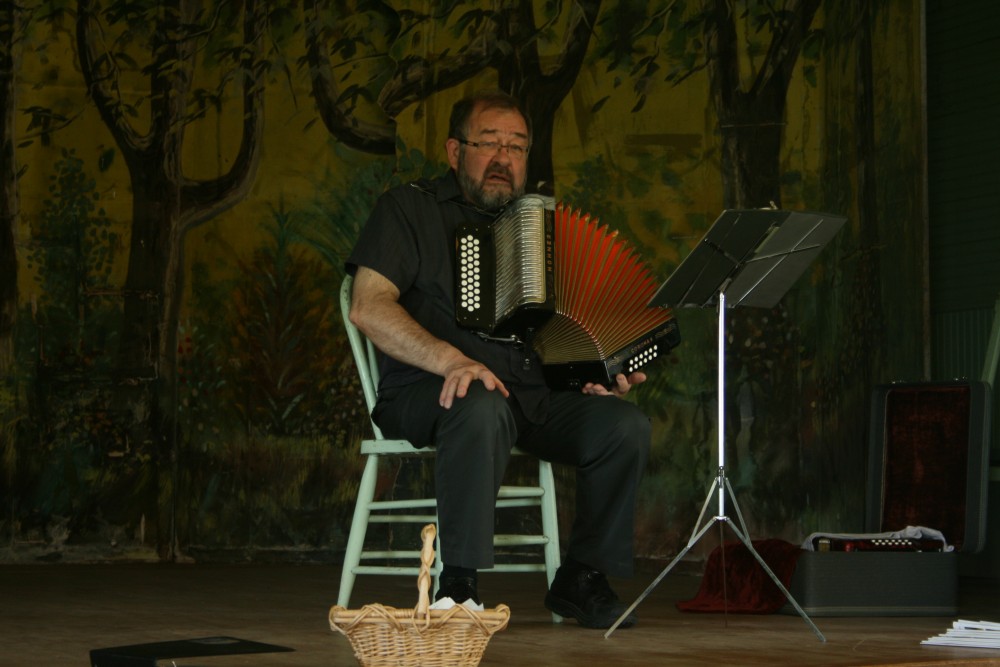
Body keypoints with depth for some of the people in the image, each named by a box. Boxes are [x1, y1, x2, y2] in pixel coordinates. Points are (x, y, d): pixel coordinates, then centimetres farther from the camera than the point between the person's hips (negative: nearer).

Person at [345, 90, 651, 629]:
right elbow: (370, 308, -8)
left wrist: (597, 374, 0)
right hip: (428, 394, -5)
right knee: (483, 407, -39)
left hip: (535, 395, 5)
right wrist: (450, 360, -23)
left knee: (626, 425, -20)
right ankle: (458, 584, -31)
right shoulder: (409, 209, 7)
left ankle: (582, 578, -5)